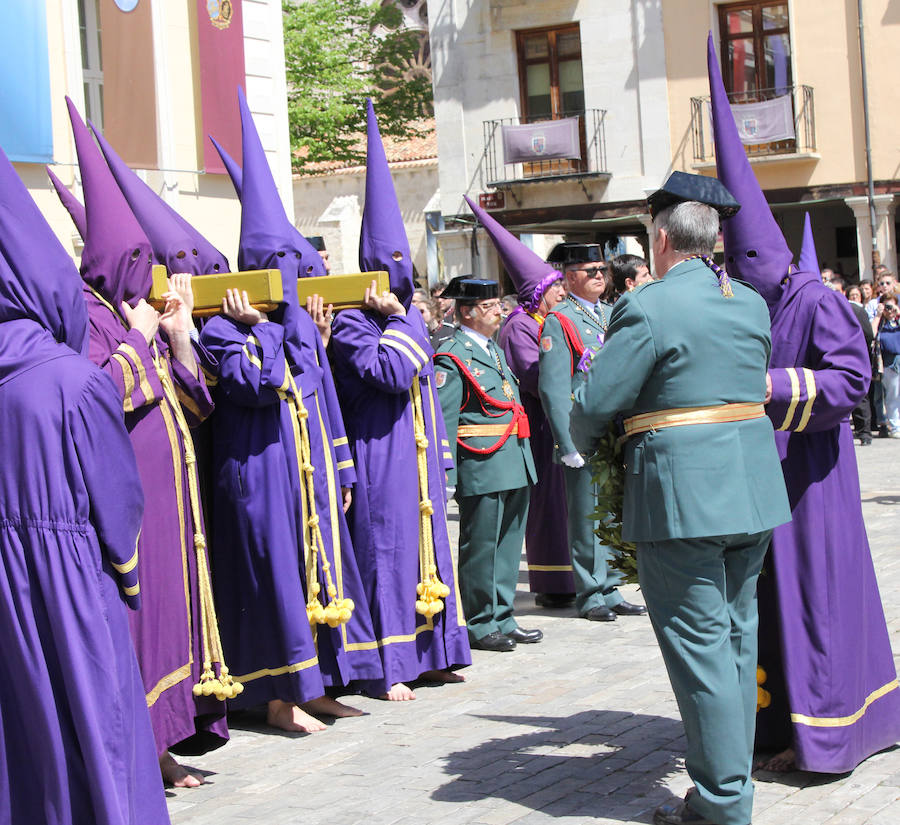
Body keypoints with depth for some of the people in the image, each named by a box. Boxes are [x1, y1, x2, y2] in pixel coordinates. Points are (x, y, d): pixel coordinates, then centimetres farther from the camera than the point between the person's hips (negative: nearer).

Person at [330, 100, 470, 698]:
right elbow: (393, 373, -23)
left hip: (419, 453, 8)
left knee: (425, 543, 11)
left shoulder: (411, 316, 16)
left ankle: (429, 654, 20)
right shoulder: (352, 324, -10)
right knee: (384, 550, -6)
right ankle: (385, 668, -2)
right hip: (380, 456, -8)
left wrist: (441, 448, 18)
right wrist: (397, 322, -12)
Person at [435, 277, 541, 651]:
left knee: (508, 545, 13)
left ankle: (502, 618, 22)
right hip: (481, 465, -9)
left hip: (514, 463, 9)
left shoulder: (495, 350, 19)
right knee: (481, 547, -1)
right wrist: (446, 475, -18)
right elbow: (443, 420, -13)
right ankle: (480, 625, 9)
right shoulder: (452, 358, -8)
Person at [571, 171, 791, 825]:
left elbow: (595, 405, -12)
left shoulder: (647, 309, -13)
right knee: (737, 631, 15)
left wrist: (585, 445, 8)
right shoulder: (752, 305, 9)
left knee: (699, 640, -1)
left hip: (682, 493, -7)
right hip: (754, 487, 7)